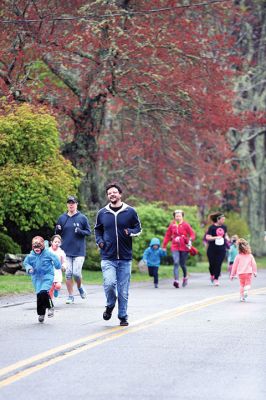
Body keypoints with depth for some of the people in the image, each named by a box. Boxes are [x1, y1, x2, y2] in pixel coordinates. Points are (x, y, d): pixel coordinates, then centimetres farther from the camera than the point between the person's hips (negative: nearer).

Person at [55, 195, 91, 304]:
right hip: (66, 251, 2)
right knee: (68, 274, 1)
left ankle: (80, 287, 22)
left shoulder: (82, 218, 2)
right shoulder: (62, 218, 9)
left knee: (76, 273, -9)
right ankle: (70, 296, 11)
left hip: (79, 251, -2)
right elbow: (57, 233, 15)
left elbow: (88, 232, 4)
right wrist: (58, 230, -8)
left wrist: (80, 231, -16)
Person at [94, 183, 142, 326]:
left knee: (123, 290, 3)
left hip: (125, 257, 0)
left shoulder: (130, 211, 2)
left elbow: (138, 228, 10)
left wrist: (130, 232, -11)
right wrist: (99, 241, 3)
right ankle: (110, 305, 11)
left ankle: (123, 316, 16)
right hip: (108, 257, 0)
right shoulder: (102, 213, 7)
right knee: (109, 283, -17)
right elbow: (97, 229, 22)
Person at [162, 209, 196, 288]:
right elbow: (167, 236, 14)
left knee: (182, 264, 8)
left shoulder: (186, 225, -1)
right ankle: (176, 280, -24)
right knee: (176, 263, -16)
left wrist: (190, 240, -21)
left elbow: (192, 234, -1)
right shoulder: (172, 225, 6)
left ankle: (185, 277, 37)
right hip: (175, 247, 1)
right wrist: (164, 246, 11)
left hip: (184, 247, -1)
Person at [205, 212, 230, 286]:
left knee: (218, 264, -5)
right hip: (212, 249, -3)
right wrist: (216, 237, -26)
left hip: (221, 249, 3)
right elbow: (207, 237, -14)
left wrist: (227, 238, 3)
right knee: (212, 264, 6)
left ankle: (216, 279, 2)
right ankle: (212, 275, 35)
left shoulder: (224, 227, 7)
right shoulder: (212, 227, -9)